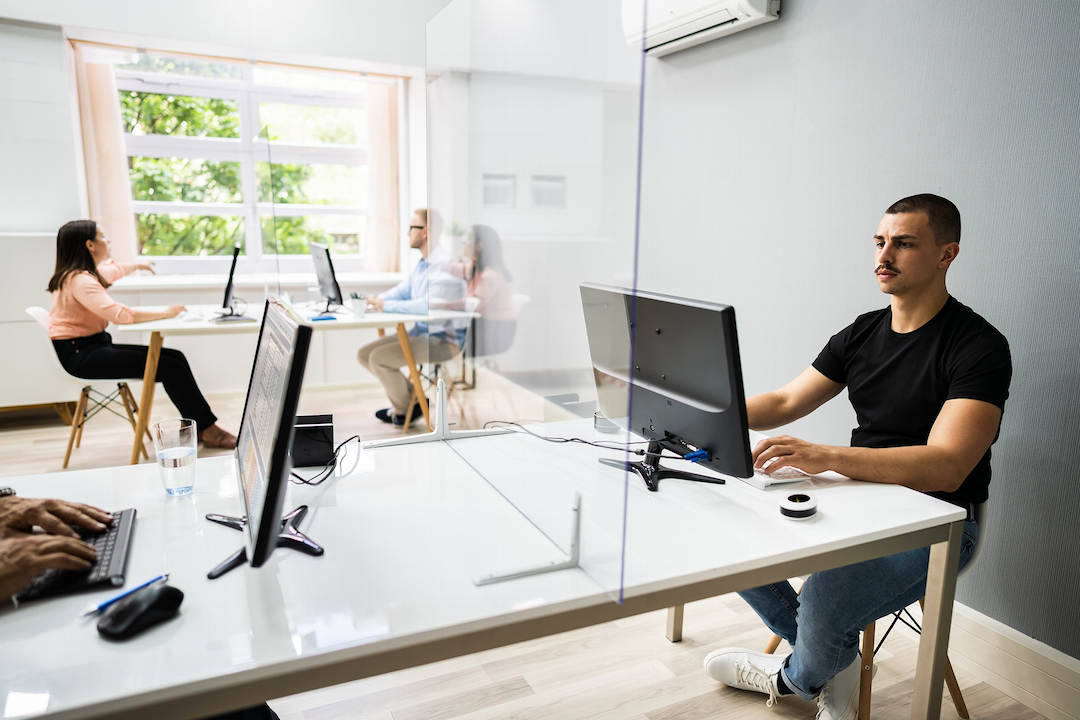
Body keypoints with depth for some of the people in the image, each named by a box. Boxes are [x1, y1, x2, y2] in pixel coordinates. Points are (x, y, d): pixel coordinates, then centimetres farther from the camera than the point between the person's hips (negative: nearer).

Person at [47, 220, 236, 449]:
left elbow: (113, 270, 37)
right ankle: (209, 431, -9)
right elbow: (120, 314, -31)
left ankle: (198, 430, -2)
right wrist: (166, 313, -22)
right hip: (80, 354, -10)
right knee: (169, 367, -18)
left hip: (95, 345, 10)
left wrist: (138, 265, 54)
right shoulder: (79, 280, -20)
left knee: (175, 357, -2)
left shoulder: (88, 273, 12)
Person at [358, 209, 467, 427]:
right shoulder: (422, 264, 13)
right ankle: (414, 398, 14)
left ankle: (404, 409, 4)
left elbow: (428, 305, -31)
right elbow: (402, 291, 19)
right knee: (364, 354, 6)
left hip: (443, 340, -10)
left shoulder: (444, 265, -20)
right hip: (420, 332, 10)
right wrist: (375, 300, 0)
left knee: (379, 358, -21)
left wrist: (387, 306, -24)